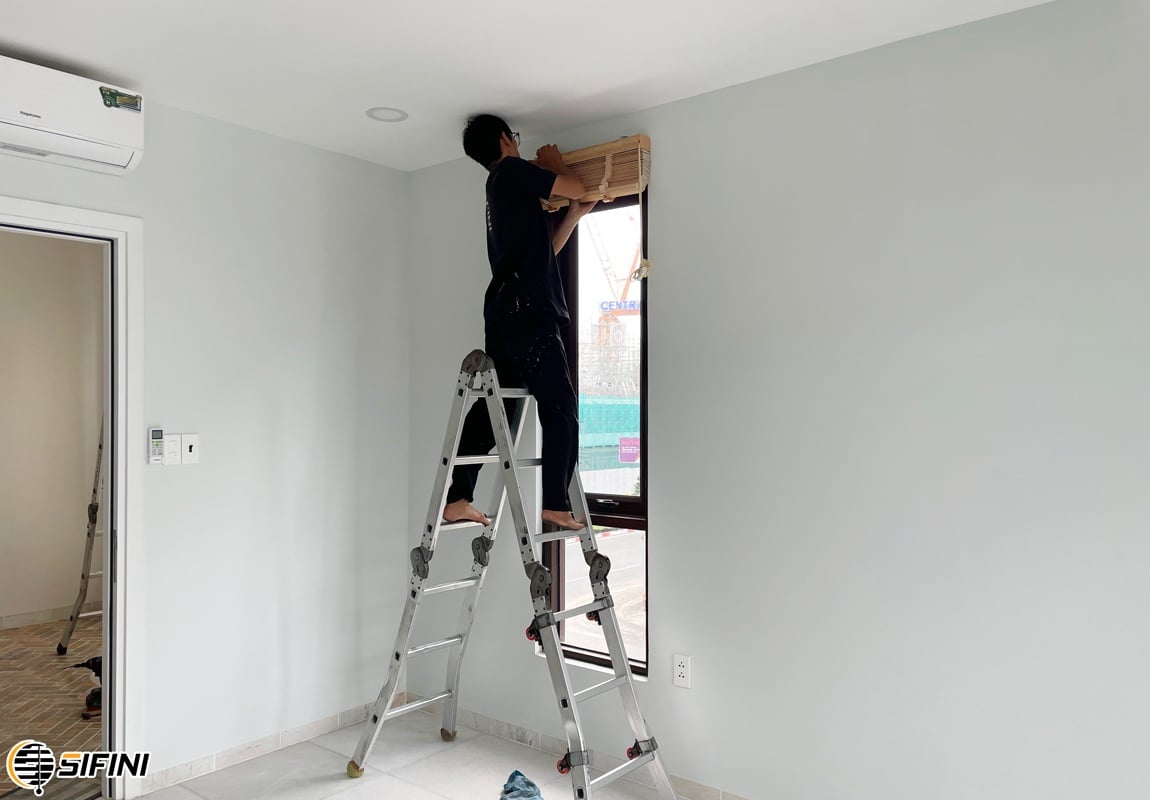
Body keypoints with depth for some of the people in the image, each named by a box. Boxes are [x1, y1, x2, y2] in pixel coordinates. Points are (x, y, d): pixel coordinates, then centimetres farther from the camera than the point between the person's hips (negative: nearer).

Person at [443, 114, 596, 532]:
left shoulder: (501, 189, 26)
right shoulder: (513, 172, 0)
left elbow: (542, 250, 29)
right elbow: (577, 188, 0)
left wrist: (574, 215, 29)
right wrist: (553, 165, 18)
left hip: (504, 317, 9)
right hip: (528, 314, -9)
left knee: (489, 412, 10)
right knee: (561, 411, -7)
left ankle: (456, 499, 13)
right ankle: (554, 506, -10)